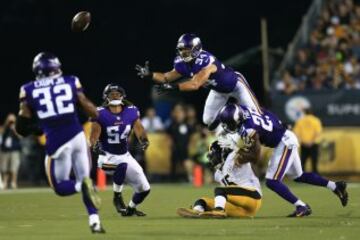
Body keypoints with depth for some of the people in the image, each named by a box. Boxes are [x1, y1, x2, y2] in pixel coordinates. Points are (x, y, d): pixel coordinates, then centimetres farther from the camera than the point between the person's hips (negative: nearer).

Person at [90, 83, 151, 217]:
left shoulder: (131, 111, -1)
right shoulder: (101, 114, -12)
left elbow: (138, 128, -5)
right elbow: (94, 135, -15)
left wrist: (143, 140, -26)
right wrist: (95, 145, -36)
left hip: (125, 156, 5)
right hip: (108, 157, -5)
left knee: (144, 189, 7)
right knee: (122, 166, -39)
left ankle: (131, 208, 38)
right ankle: (117, 197, -17)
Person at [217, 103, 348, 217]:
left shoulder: (249, 130, -30)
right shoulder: (242, 110, -9)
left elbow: (253, 155, -23)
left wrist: (234, 146, -16)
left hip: (284, 143, -9)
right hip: (286, 138, 9)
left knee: (272, 181, -11)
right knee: (298, 176, 22)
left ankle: (302, 206, -5)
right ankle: (336, 186, 28)